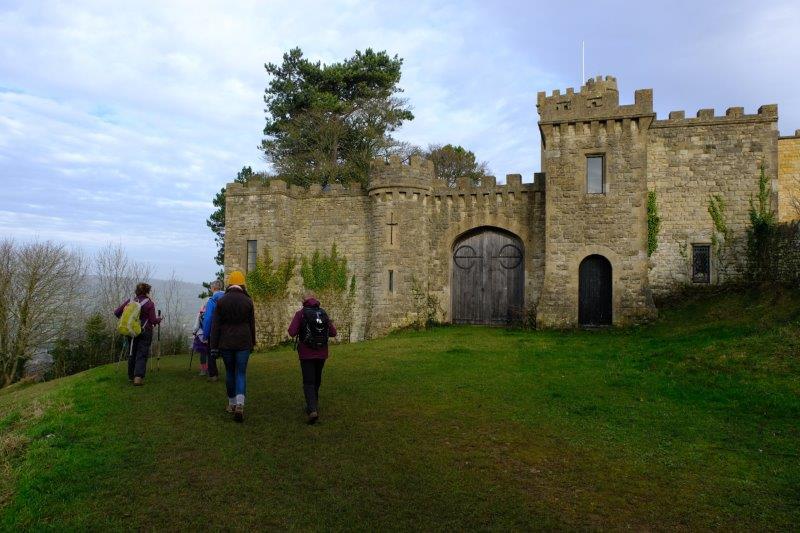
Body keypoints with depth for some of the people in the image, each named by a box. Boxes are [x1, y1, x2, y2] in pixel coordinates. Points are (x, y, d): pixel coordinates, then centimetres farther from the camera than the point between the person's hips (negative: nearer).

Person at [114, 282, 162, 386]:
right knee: (142, 355, -3)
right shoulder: (149, 303, -9)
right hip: (145, 331, -4)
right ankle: (138, 377, -14)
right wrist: (159, 319, 11)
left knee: (132, 354, 16)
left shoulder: (130, 301, 2)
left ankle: (131, 376, 24)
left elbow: (116, 312, 2)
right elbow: (153, 320, -10)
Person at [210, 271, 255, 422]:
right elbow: (252, 325, 5)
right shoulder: (248, 301, -2)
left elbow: (215, 326, -2)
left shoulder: (221, 301, -2)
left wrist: (214, 346, 1)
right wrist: (252, 343, 16)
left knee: (229, 372, 15)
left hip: (226, 343, 1)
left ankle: (232, 403, 24)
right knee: (241, 373, 2)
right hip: (243, 343, -1)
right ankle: (239, 404, -15)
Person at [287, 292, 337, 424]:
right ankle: (312, 406, 33)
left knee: (308, 382, -1)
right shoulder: (323, 313, 1)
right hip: (321, 354, 4)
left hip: (306, 354, -3)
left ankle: (313, 410, -18)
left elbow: (292, 332, -16)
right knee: (317, 381, 20)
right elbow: (333, 333, -1)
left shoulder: (300, 314, -8)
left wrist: (300, 329, 5)